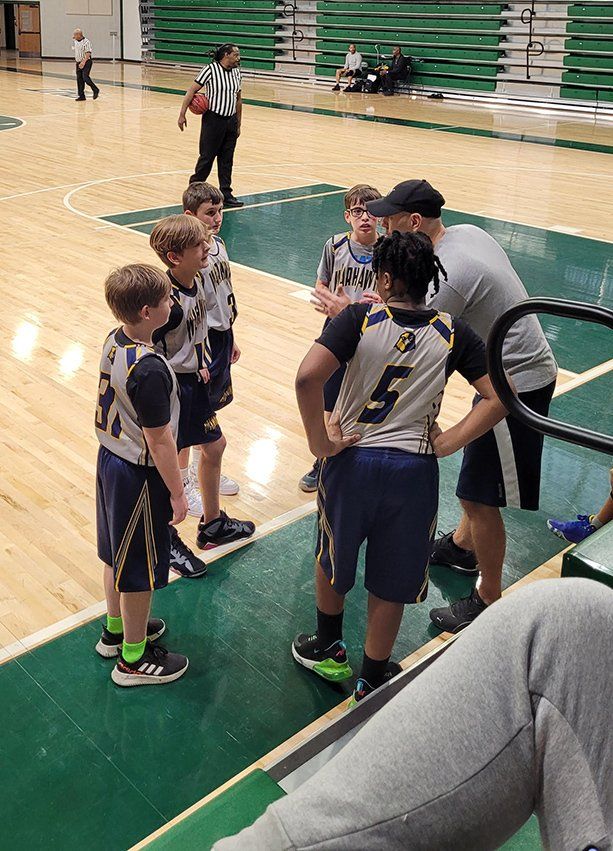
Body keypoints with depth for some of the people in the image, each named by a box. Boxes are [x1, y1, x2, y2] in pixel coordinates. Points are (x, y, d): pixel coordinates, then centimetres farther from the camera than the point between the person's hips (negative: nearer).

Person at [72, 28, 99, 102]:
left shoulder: (86, 42, -14)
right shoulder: (75, 41, 8)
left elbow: (88, 53, -21)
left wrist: (84, 62, -30)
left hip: (86, 62, -7)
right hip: (79, 63, 7)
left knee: (85, 78, -18)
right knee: (79, 79, 4)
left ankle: (96, 90, 0)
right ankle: (81, 95, 9)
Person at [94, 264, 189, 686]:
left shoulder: (114, 342, -2)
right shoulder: (149, 370, -30)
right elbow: (159, 441, -24)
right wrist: (177, 494, -13)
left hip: (111, 460, 9)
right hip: (140, 477, -9)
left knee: (117, 555, 25)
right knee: (140, 570, 8)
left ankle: (116, 630, 46)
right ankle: (133, 658, 26)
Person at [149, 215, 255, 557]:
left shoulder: (198, 280, 0)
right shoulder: (168, 300, -28)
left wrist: (201, 364, 13)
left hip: (194, 379, 10)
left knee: (214, 444, 21)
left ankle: (212, 524, 41)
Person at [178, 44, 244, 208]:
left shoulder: (236, 72, 8)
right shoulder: (210, 70, -11)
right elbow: (192, 90, -9)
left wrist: (238, 124, 16)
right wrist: (182, 114, -14)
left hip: (231, 121, 6)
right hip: (213, 119, -5)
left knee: (227, 160, 7)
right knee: (207, 157, 0)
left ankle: (226, 194, 13)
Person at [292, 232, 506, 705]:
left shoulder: (360, 319, -10)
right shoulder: (453, 334, -3)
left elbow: (308, 377, -24)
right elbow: (499, 398, -7)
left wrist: (320, 441, -13)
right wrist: (447, 443, -4)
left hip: (352, 461, -1)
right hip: (414, 469, 1)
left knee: (332, 560, 26)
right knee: (390, 584, 17)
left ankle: (328, 650, 45)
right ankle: (372, 683, 32)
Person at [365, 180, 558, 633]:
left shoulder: (448, 274, -27)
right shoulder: (467, 232, 2)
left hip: (516, 385, -10)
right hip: (524, 367, 10)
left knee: (480, 496, -2)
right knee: (477, 472, 26)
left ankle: (489, 600, 13)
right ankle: (463, 546, 47)